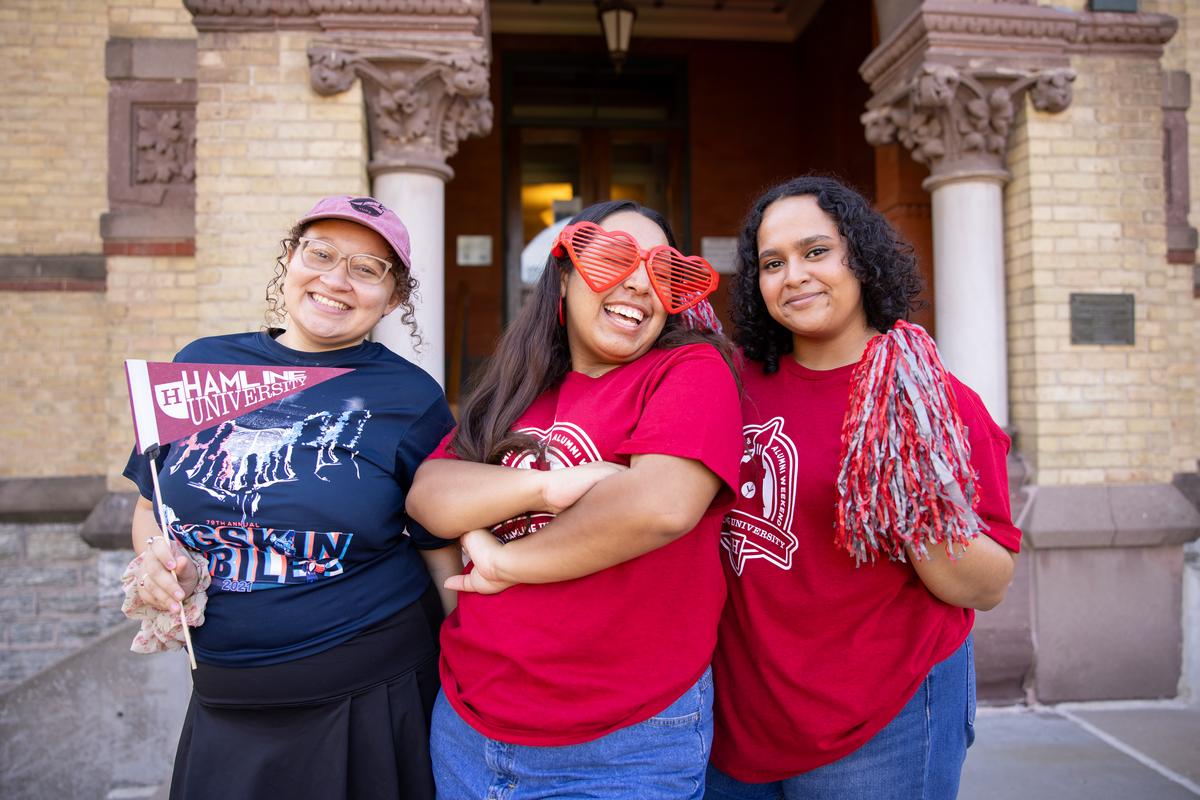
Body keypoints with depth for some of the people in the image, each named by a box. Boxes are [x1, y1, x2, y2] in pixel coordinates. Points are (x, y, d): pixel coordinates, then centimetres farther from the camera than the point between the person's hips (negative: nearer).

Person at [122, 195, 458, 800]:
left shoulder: (412, 398, -8)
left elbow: (443, 552, -4)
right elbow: (152, 506, 13)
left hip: (372, 701, -3)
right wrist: (157, 556, -8)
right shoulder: (202, 364, 1)